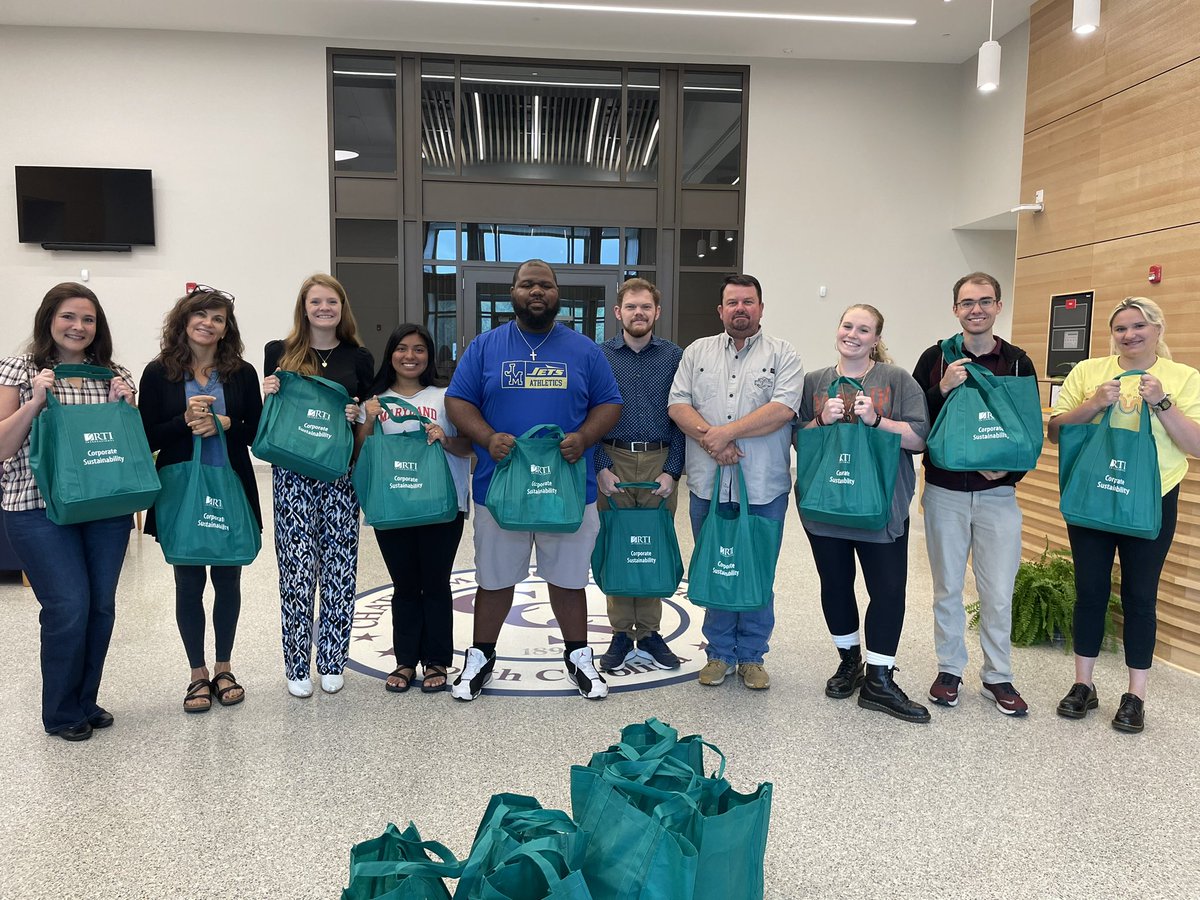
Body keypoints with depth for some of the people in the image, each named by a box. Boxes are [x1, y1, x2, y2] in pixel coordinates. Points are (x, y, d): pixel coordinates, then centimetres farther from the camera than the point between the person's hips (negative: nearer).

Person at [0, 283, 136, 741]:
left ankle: (86, 700, 26)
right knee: (69, 606, -6)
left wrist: (126, 406, -4)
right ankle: (61, 713, 15)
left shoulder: (115, 375, 9)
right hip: (40, 509, -3)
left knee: (101, 606, 7)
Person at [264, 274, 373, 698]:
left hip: (341, 472, 1)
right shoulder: (280, 353, 6)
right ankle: (297, 666, 13)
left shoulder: (359, 358, 9)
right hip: (293, 473, -1)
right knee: (297, 568, -1)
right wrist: (268, 395, -10)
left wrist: (358, 417, -8)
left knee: (339, 567, 4)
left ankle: (332, 662, 19)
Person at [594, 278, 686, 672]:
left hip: (660, 464, 0)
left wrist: (672, 471, -6)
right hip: (613, 463, 0)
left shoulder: (674, 357, 6)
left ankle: (649, 632, 18)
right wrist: (602, 468, -7)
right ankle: (622, 635, 15)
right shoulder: (599, 356, 5)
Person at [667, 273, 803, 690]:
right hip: (708, 485, 2)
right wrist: (708, 438, -15)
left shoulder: (783, 355, 4)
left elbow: (783, 409, -12)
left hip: (763, 487, -2)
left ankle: (752, 656, 22)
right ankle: (719, 653, 24)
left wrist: (725, 432, -17)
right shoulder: (697, 352, 12)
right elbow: (677, 405, 1)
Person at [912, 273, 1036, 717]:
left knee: (998, 593, 5)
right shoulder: (935, 358, 0)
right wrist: (941, 390, -18)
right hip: (944, 492, 0)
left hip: (997, 494, 0)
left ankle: (997, 677, 22)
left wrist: (1010, 470, -10)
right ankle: (949, 669, 26)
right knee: (947, 589, 10)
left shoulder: (1018, 362, 3)